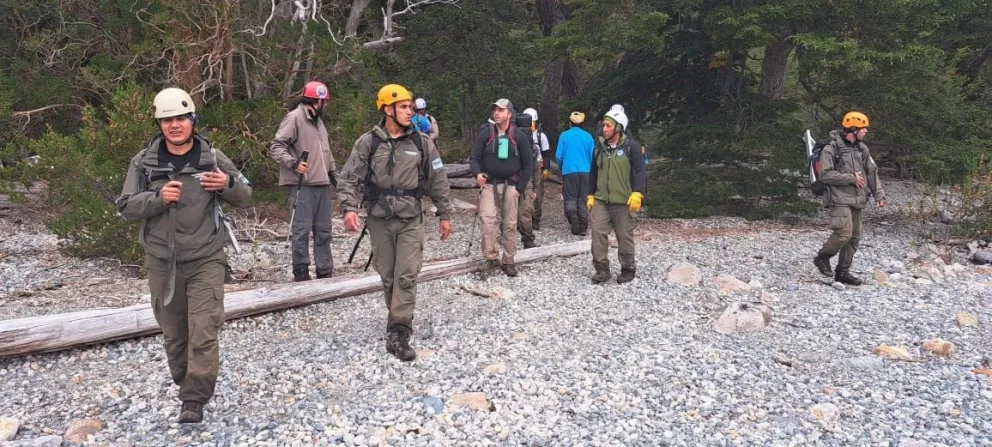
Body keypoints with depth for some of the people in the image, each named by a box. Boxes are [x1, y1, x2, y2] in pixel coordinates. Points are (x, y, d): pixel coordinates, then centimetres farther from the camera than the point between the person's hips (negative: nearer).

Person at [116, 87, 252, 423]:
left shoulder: (213, 158, -2)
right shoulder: (144, 162, 0)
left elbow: (245, 198, 5)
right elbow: (126, 208, -1)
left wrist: (227, 184, -17)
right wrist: (157, 198, -20)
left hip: (205, 259, -2)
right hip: (162, 261, 2)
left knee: (203, 333, -8)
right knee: (173, 332, 15)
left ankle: (194, 400, 1)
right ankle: (185, 382, 36)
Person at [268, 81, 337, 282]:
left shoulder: (318, 121, 22)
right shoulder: (294, 118, -6)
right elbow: (276, 147, -11)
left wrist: (332, 171, 21)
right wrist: (293, 163, -23)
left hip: (323, 184, 8)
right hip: (302, 185, -8)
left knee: (323, 230, 10)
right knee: (302, 229, -6)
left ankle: (325, 271, 17)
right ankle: (301, 271, 2)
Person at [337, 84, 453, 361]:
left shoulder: (422, 142, 1)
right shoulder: (368, 142, -1)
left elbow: (438, 182, 7)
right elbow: (349, 178, -1)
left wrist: (445, 215, 9)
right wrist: (350, 208, -17)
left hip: (410, 220, 0)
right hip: (379, 219, 1)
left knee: (407, 275, -8)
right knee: (387, 275, 10)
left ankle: (398, 335, -8)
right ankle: (400, 318, 30)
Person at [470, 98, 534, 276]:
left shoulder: (519, 136, 1)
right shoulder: (485, 134, 1)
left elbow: (528, 163, 5)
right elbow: (474, 158, 2)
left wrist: (520, 187, -2)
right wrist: (477, 173, -19)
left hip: (510, 185, 1)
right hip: (489, 184, -1)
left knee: (510, 225, 5)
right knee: (487, 219, -18)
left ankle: (508, 261, 15)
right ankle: (491, 257, -9)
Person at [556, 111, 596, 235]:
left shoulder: (564, 135, 0)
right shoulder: (588, 136, 4)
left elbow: (558, 155, 0)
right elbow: (593, 156, 6)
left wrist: (561, 168, 18)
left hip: (569, 171, -2)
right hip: (585, 171, 2)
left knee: (570, 198, 4)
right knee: (583, 199, 7)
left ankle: (572, 215, -24)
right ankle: (583, 227, 6)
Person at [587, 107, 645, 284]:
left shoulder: (630, 147, -6)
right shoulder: (600, 147, 8)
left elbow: (640, 171, -10)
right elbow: (593, 173, 16)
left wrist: (637, 193, -21)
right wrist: (590, 196, 13)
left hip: (623, 201, -4)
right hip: (600, 200, 4)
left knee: (625, 237, 6)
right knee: (598, 234, -3)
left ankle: (628, 269, 21)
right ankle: (602, 269, 7)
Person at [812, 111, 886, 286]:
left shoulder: (862, 148, 12)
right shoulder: (832, 148, -9)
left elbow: (872, 172, 15)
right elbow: (825, 174, -15)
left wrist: (879, 194, 8)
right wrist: (851, 179, -15)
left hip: (857, 200, 7)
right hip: (840, 199, -7)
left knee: (855, 237, 7)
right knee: (844, 233, -17)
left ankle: (843, 272, 16)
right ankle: (822, 258, 5)